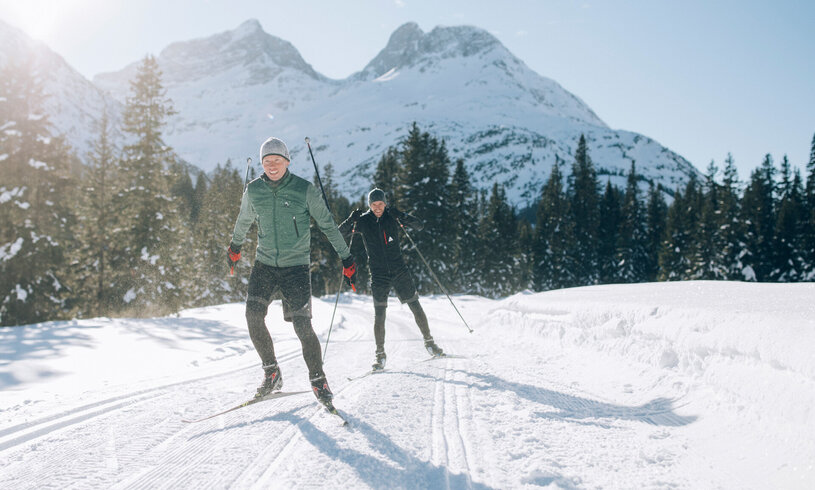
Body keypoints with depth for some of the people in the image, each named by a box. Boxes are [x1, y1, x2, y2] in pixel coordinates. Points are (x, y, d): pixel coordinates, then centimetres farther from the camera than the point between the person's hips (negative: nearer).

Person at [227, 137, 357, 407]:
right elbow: (244, 220, 21)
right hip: (264, 263, 3)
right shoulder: (253, 190, 1)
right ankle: (271, 371, 5)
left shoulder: (304, 189, -7)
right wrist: (235, 246, 35)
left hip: (296, 265, -3)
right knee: (253, 316, -14)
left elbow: (327, 225, 1)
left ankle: (318, 379, 8)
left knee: (301, 325, -10)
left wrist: (346, 258, 2)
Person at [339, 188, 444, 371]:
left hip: (399, 270, 1)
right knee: (379, 315, -5)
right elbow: (340, 234, -4)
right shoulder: (363, 221, -2)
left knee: (416, 307, 5)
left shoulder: (392, 216, -1)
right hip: (378, 275, -1)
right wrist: (351, 221, -22)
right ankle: (380, 355, 7)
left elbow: (420, 226, -4)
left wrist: (402, 216, -21)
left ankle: (429, 342, 22)